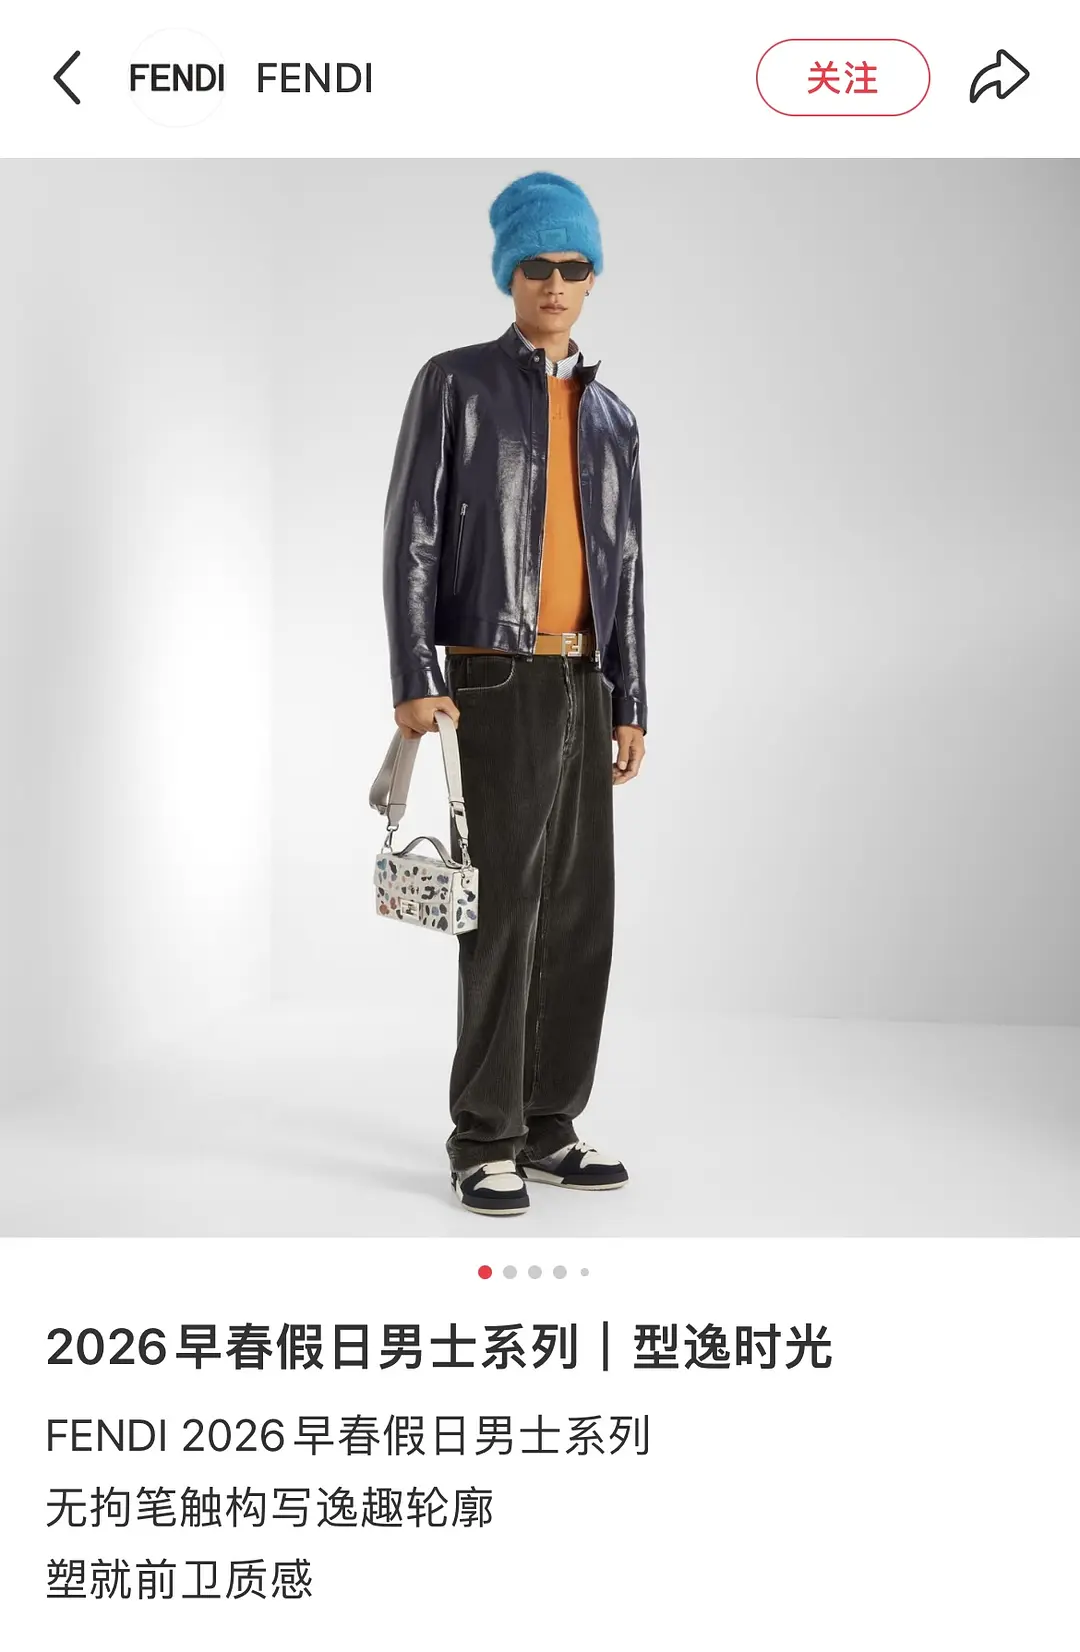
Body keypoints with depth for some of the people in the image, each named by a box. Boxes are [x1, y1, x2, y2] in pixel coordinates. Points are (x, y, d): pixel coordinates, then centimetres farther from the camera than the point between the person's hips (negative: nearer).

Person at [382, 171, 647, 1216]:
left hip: (584, 687, 6)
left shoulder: (610, 415, 17)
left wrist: (630, 703, 10)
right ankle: (484, 1142, 3)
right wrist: (413, 681, -13)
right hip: (494, 681, -5)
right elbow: (411, 535, -4)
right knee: (503, 911, -7)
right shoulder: (457, 382, 2)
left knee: (580, 913, 6)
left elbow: (625, 566, 16)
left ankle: (549, 1125, 17)